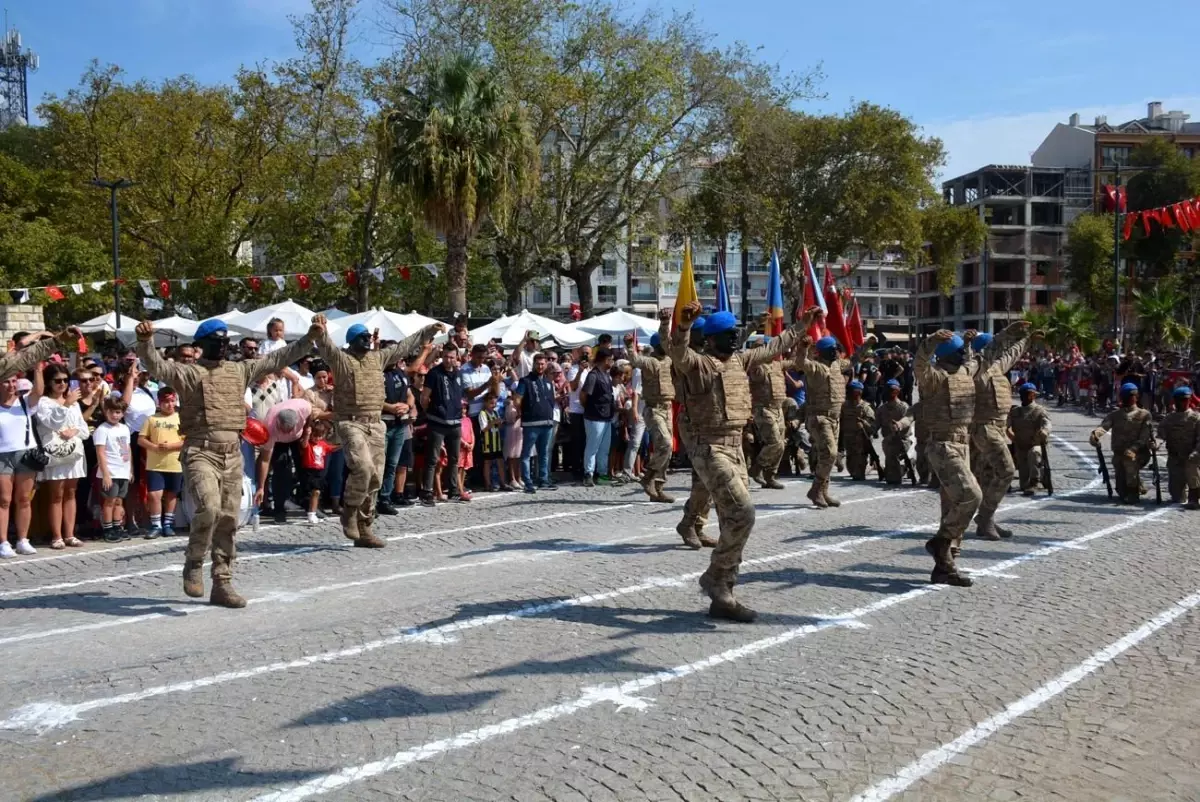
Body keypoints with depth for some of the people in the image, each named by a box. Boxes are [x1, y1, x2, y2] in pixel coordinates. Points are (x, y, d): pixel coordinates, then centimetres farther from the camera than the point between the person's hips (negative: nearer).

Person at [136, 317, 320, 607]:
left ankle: (222, 584, 17)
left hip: (232, 454, 5)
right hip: (201, 452, -5)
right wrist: (145, 342, -38)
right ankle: (194, 563, 0)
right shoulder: (188, 372, -1)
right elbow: (156, 366, -18)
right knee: (208, 508, -25)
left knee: (228, 520, 8)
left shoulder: (240, 370, 14)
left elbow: (279, 359, 16)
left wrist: (311, 337, 10)